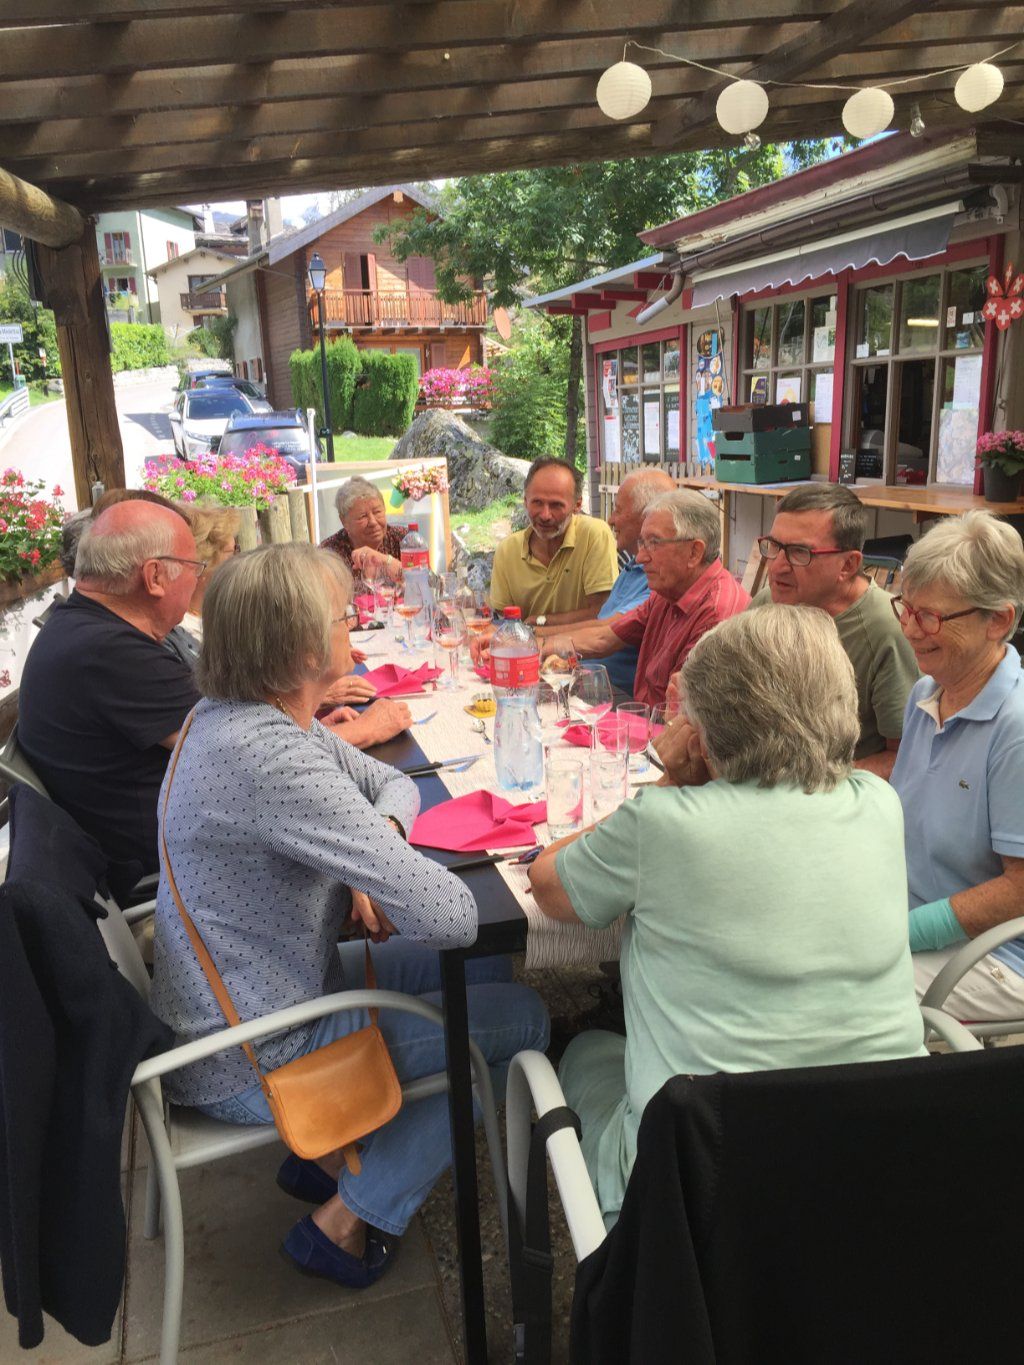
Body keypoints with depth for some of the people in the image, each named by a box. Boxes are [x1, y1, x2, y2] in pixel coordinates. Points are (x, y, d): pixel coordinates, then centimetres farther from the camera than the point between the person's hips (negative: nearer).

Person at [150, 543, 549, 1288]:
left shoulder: (238, 718, -2)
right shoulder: (269, 759, -33)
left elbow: (393, 782, 10)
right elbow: (452, 915, -34)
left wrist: (379, 840, -12)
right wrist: (386, 862, -12)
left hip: (241, 999, 9)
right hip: (247, 1063, -9)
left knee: (488, 971, 14)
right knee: (522, 1017, 0)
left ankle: (334, 1148, 23)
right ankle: (350, 1219, 13)